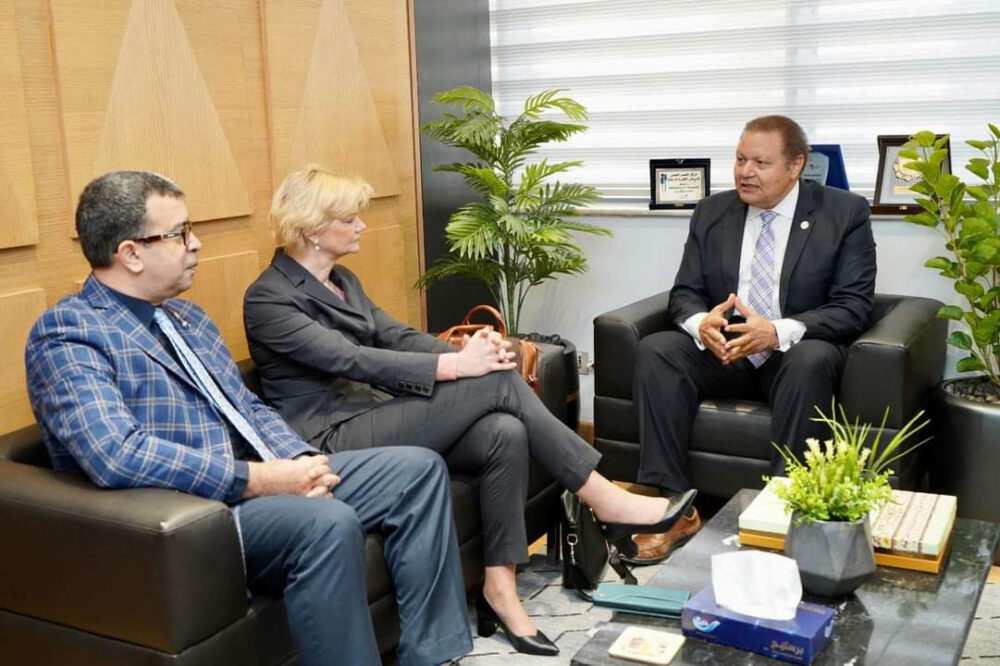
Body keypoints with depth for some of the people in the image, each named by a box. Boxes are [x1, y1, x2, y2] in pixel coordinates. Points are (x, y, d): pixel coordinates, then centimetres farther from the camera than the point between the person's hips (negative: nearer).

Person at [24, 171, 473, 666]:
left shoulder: (188, 318, 16)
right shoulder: (67, 335, -12)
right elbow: (118, 457, -26)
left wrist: (300, 463, -4)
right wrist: (260, 478, -24)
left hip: (263, 479, 9)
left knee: (419, 468, 2)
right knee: (329, 523, -35)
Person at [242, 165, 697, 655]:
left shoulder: (341, 279, 17)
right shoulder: (268, 300, -11)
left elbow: (395, 336, 7)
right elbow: (354, 360, -22)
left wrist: (467, 352, -13)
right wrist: (457, 365, -28)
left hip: (376, 418, 8)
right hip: (333, 442, -8)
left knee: (504, 433, -20)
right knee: (497, 382, -22)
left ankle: (500, 587, -13)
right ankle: (605, 500, -13)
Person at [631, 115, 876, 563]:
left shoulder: (845, 214, -4)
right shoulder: (712, 212, 7)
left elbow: (854, 306, -11)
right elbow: (685, 292, 6)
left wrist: (778, 332, -28)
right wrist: (701, 323, -20)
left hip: (796, 354, -3)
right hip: (722, 352, 4)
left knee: (812, 361, -37)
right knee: (655, 351, -23)